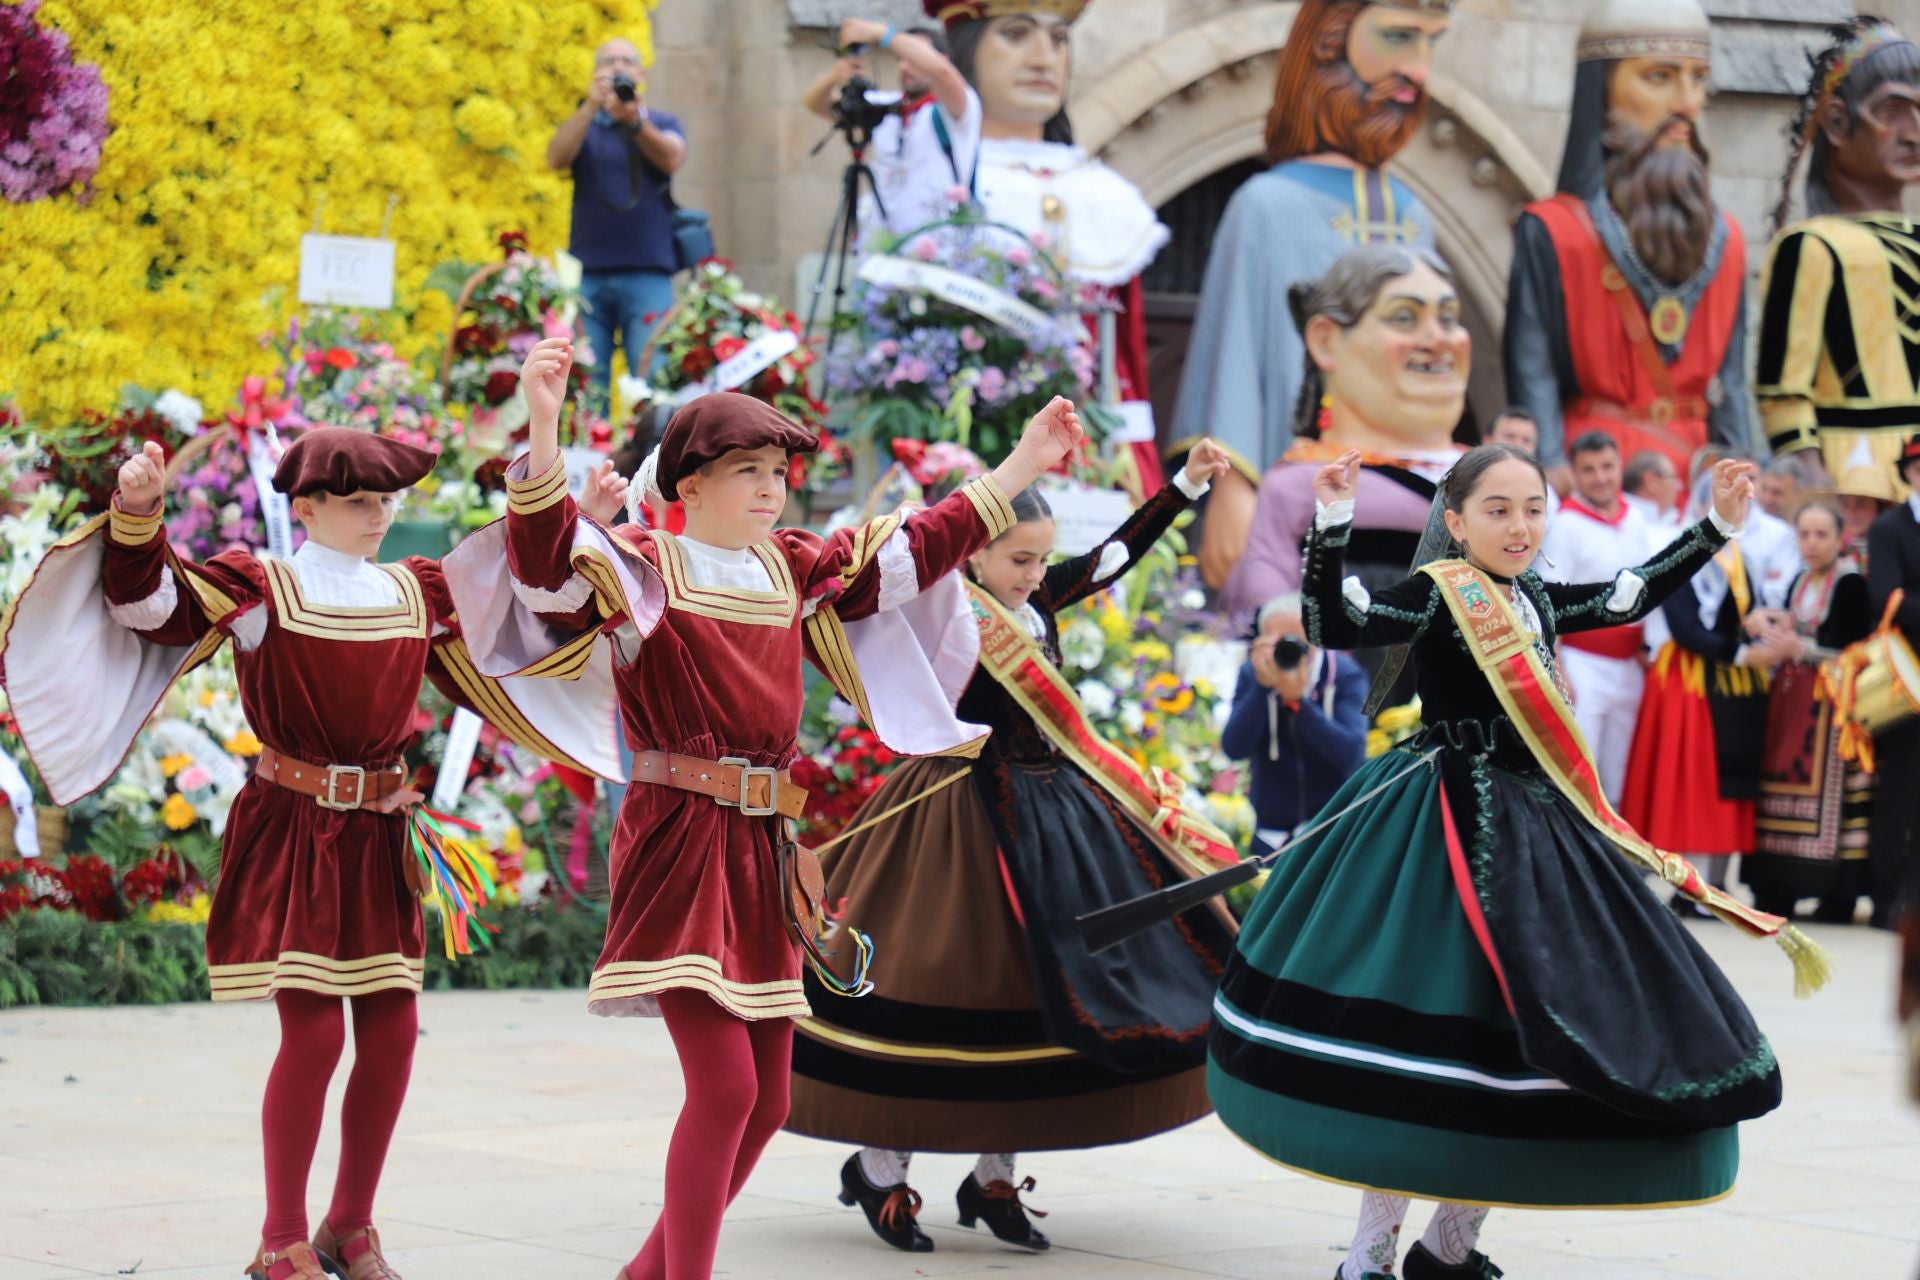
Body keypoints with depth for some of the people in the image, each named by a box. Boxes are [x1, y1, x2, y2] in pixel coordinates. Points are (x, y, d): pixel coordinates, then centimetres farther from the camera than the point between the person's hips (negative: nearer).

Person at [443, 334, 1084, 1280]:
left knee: (767, 1100, 9)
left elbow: (921, 547, 23)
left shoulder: (796, 572, 14)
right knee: (724, 1084, -16)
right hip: (678, 845, -7)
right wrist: (542, 426, -39)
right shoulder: (639, 569, -5)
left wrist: (1024, 464, 24)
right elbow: (545, 549, -24)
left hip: (765, 849, 7)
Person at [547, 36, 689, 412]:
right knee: (585, 384, -4)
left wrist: (634, 119, -28)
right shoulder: (582, 125, 15)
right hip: (588, 272, 1)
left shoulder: (662, 124, 13)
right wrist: (591, 107, -20)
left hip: (648, 272, -1)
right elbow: (556, 158, -6)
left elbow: (671, 158, -9)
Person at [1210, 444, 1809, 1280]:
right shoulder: (1434, 598, -9)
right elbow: (1333, 624, -24)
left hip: (1535, 827, 8)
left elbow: (1634, 594, 26)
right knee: (1435, 1018, -11)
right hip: (1449, 834, -8)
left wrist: (1717, 526, 24)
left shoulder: (1538, 602, 12)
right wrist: (1332, 525, -36)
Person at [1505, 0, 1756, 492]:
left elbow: (1731, 385, 13)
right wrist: (1555, 475, -17)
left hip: (1698, 471, 4)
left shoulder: (1723, 241, 13)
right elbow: (1531, 378, -7)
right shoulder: (1550, 234, -2)